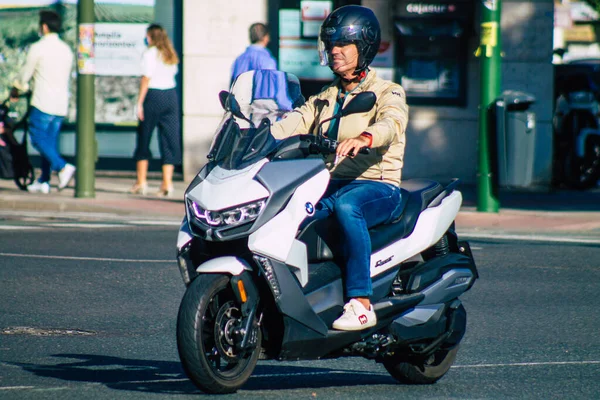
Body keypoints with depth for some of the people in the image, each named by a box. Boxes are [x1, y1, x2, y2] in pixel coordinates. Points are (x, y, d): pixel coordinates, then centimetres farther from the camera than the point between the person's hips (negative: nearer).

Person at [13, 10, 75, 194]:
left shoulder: (38, 48, -9)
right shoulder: (67, 49, 11)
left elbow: (25, 75, -3)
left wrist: (22, 85, 22)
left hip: (43, 103, -7)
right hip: (61, 103, 7)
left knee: (39, 139, -3)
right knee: (50, 140, 10)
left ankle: (63, 167, -22)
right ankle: (43, 181, 11)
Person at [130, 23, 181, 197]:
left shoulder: (149, 53, -8)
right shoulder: (171, 55, 11)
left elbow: (146, 79, -12)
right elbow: (174, 72, 10)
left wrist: (140, 103, -11)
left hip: (153, 96, -5)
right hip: (171, 95, 5)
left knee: (143, 139, 7)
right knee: (169, 140, 4)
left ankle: (141, 182, 7)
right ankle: (167, 183, -1)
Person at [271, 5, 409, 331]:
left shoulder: (388, 93, 2)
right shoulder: (324, 100, 22)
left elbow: (391, 124, -21)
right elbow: (294, 122, 5)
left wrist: (363, 138, -45)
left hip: (376, 186, -5)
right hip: (329, 186, 5)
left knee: (346, 206, -40)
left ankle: (361, 304, -40)